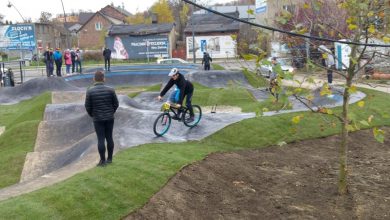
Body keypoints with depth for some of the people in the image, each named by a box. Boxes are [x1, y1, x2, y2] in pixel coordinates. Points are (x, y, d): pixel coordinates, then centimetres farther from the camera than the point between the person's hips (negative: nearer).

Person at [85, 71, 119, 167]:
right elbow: (116, 104, 1)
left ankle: (102, 160, 5)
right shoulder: (110, 90, -5)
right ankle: (110, 158, 20)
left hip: (98, 119, -2)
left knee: (101, 139, 1)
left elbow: (87, 106, -5)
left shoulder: (90, 91, -8)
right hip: (110, 118, 2)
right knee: (109, 137, 11)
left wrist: (92, 115, 12)